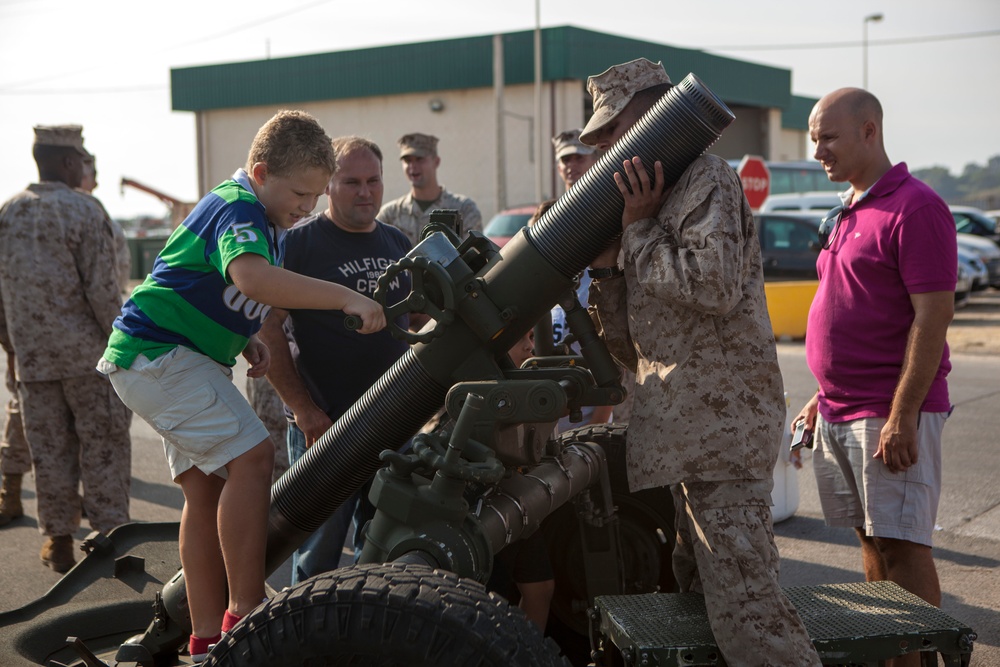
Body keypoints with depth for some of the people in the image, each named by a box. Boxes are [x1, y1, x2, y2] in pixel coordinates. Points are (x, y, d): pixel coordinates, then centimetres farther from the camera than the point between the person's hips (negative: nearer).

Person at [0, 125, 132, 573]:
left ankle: (59, 540, 18)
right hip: (88, 353, -5)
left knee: (49, 451, 11)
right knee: (103, 445, 4)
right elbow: (102, 288, -15)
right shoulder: (84, 211, -10)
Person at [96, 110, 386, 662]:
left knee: (206, 488, 9)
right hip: (159, 351, -11)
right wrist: (345, 298, -43)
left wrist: (246, 338, 10)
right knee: (251, 454, -20)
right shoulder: (237, 209, -18)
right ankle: (245, 615, -16)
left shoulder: (265, 221, 15)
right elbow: (252, 277, -40)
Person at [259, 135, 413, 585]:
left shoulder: (398, 245, 14)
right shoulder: (300, 243, -4)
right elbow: (266, 328, -9)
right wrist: (303, 409, -15)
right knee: (319, 550, -2)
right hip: (322, 425, -5)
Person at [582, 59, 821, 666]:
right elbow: (631, 348, 18)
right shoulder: (653, 200, 22)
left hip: (723, 419, -10)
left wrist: (638, 230, -10)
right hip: (690, 427, 10)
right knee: (698, 588, 14)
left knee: (744, 603, -16)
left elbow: (715, 286, -24)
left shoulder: (709, 178, -5)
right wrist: (606, 258, 5)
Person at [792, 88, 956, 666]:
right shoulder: (849, 212, 16)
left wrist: (901, 418, -21)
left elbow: (933, 317, -18)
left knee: (901, 547, -4)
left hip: (889, 413, -9)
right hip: (839, 412, 9)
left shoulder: (914, 207, -12)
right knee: (871, 543, 14)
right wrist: (823, 398, 19)